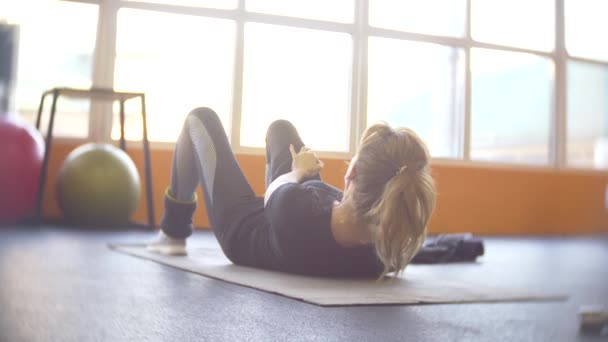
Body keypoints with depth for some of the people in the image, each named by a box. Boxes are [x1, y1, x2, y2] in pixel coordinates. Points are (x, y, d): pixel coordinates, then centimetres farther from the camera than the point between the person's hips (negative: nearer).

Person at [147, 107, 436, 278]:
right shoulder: (395, 242, -37)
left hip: (243, 229, -4)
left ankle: (173, 234, 31)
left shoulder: (295, 211, -48)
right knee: (280, 127, 27)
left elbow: (273, 195, -21)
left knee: (200, 118, 14)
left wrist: (298, 172, -2)